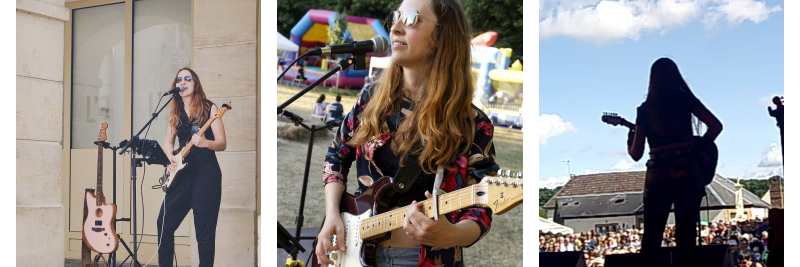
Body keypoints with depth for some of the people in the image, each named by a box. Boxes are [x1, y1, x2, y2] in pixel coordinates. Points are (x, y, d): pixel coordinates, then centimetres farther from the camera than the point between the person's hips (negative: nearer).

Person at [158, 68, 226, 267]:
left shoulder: (209, 108, -3)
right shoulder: (175, 112, 11)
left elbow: (222, 144, -7)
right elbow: (168, 142, 15)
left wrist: (205, 143, -27)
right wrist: (171, 159, -6)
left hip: (206, 173, -5)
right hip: (182, 173, 5)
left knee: (204, 230, -4)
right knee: (165, 224, 4)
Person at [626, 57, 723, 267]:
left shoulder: (645, 109, 4)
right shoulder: (686, 100, 4)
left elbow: (636, 154, 3)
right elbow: (716, 126, -2)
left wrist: (629, 143, 24)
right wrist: (698, 148, 12)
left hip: (658, 176, 0)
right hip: (687, 174, 0)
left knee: (651, 237, 9)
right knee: (686, 234, 6)